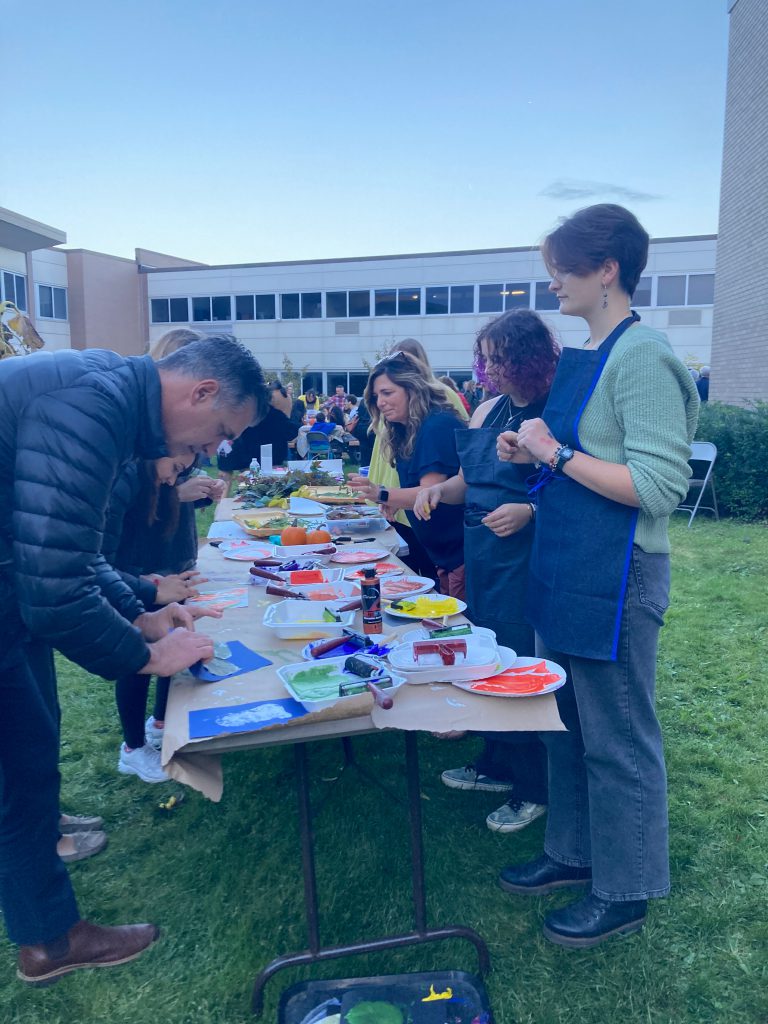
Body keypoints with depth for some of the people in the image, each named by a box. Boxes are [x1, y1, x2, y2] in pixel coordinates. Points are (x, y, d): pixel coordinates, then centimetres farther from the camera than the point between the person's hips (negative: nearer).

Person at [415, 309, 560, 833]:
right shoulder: (489, 410, 10)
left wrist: (529, 511, -28)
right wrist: (439, 490, 0)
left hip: (527, 557, -7)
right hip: (481, 554, 8)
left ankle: (535, 787, 22)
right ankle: (498, 763, 36)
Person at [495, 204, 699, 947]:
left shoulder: (642, 357, -17)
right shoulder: (581, 355, 11)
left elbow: (659, 487, -23)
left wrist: (558, 452, -19)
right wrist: (533, 451, 3)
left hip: (615, 579, -9)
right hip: (564, 570, 9)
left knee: (616, 740, 7)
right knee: (567, 725, 20)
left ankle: (625, 892, 27)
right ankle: (573, 852, 39)